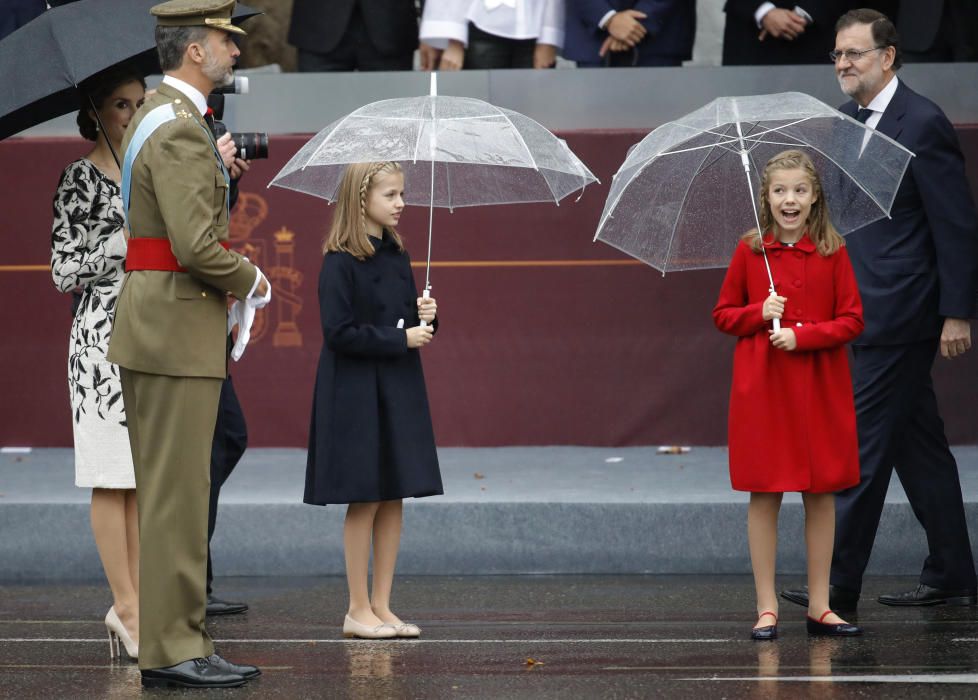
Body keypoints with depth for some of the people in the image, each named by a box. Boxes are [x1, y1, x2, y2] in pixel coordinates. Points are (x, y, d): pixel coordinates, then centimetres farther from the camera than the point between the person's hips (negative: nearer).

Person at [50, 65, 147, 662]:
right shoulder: (81, 177, -3)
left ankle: (140, 602, 8)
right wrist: (127, 245, -14)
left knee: (148, 478, 5)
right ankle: (127, 607, -3)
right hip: (105, 335, -7)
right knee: (115, 477, -5)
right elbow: (65, 270, -8)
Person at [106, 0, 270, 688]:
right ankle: (171, 649, -5)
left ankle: (178, 640, 15)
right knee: (176, 495, -7)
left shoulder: (157, 117, 17)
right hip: (178, 328, -10)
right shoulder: (181, 128, -16)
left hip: (156, 319, 10)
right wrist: (252, 282, -8)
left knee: (174, 495, 11)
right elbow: (197, 245, -23)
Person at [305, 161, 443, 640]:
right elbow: (339, 332, -18)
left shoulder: (397, 256, 10)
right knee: (364, 501, -2)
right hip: (356, 393, -7)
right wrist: (400, 338, -18)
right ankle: (358, 610, 6)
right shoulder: (340, 262, -12)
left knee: (393, 499, 7)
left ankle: (382, 606, 14)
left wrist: (424, 317, -3)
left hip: (398, 390, 7)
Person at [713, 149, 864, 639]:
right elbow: (723, 315, 8)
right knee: (764, 495, 0)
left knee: (821, 494, 4)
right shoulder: (749, 252, 2)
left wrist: (803, 334, -14)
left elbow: (852, 320, -2)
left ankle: (819, 607, 12)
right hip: (762, 387, 0)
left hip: (820, 387, 0)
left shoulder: (832, 252, 0)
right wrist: (759, 314, -11)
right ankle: (767, 608, 5)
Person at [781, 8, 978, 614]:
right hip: (865, 313, 9)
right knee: (919, 446, 13)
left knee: (864, 444, -8)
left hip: (897, 314, -9)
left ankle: (838, 583, -6)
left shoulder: (923, 125, -12)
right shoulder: (848, 121, 14)